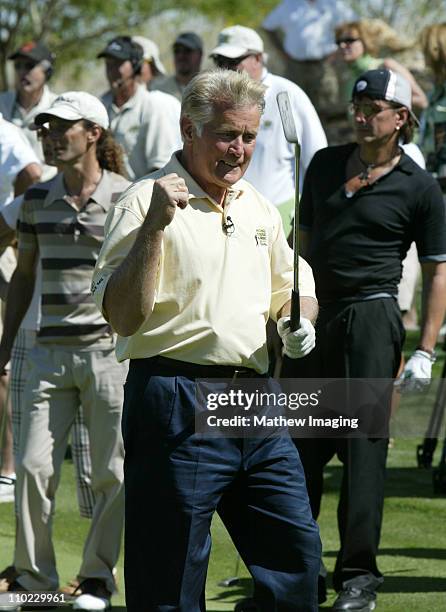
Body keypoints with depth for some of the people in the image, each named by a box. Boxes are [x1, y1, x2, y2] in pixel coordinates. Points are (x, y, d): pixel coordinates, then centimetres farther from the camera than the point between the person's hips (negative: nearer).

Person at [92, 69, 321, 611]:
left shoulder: (260, 209, 15)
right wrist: (153, 227, -26)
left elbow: (296, 290, 30)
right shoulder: (146, 202, -7)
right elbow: (123, 317, -17)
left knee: (296, 549, 9)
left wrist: (299, 322, 6)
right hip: (178, 405, -7)